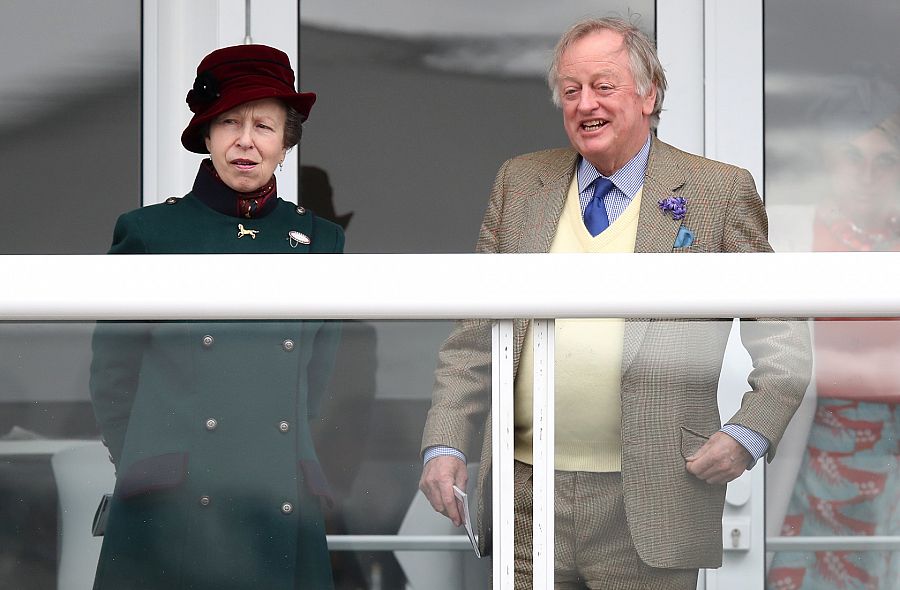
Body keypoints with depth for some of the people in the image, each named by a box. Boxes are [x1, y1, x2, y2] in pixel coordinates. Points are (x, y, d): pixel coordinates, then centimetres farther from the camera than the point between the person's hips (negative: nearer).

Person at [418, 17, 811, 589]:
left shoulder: (720, 192, 2)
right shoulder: (520, 183, 12)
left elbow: (783, 340, 5)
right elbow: (475, 337, 13)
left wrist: (748, 434, -8)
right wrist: (445, 444, 3)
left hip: (650, 505, -3)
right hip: (526, 496, 3)